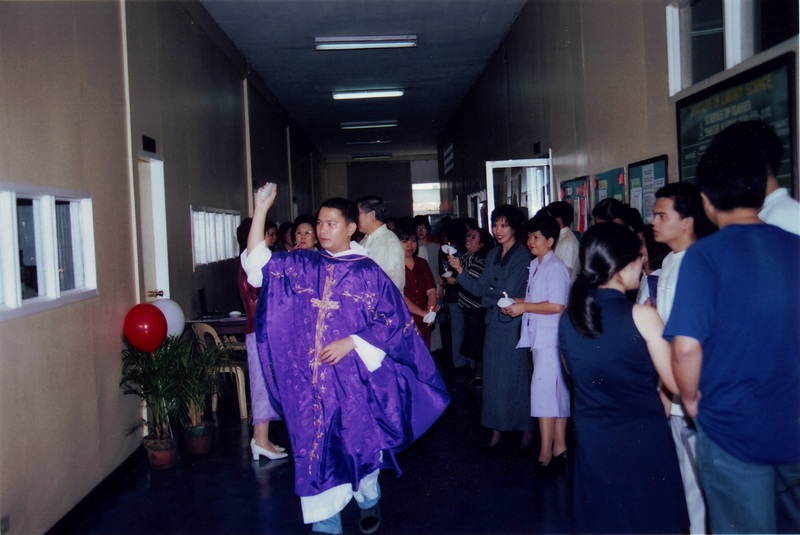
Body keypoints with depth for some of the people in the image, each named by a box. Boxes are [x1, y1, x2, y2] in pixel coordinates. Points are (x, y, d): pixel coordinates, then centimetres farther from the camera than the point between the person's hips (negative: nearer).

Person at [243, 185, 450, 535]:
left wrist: (351, 343, -15)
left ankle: (369, 502, 38)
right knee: (315, 449, 4)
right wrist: (261, 209, -8)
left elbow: (393, 320, -5)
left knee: (358, 443, 10)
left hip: (353, 378, -2)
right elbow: (257, 263, -2)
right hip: (312, 379, 3)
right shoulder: (302, 265, 5)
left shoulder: (368, 272, -3)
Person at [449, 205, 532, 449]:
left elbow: (508, 292, -15)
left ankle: (526, 429, 16)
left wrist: (489, 298, 0)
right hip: (494, 323, 7)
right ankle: (497, 429, 18)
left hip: (514, 324, -6)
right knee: (493, 376, 9)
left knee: (515, 377, 1)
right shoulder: (493, 255, 12)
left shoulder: (523, 256, -10)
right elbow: (480, 288, 7)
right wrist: (459, 270, -3)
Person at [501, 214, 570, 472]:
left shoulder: (555, 267, -13)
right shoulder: (535, 265, 15)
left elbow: (556, 305, -20)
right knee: (557, 393, 13)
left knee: (543, 392, -8)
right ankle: (559, 449, 21)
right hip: (538, 337, 9)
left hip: (551, 339, -9)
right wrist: (516, 304, 7)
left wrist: (524, 307, -15)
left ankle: (545, 455, -1)